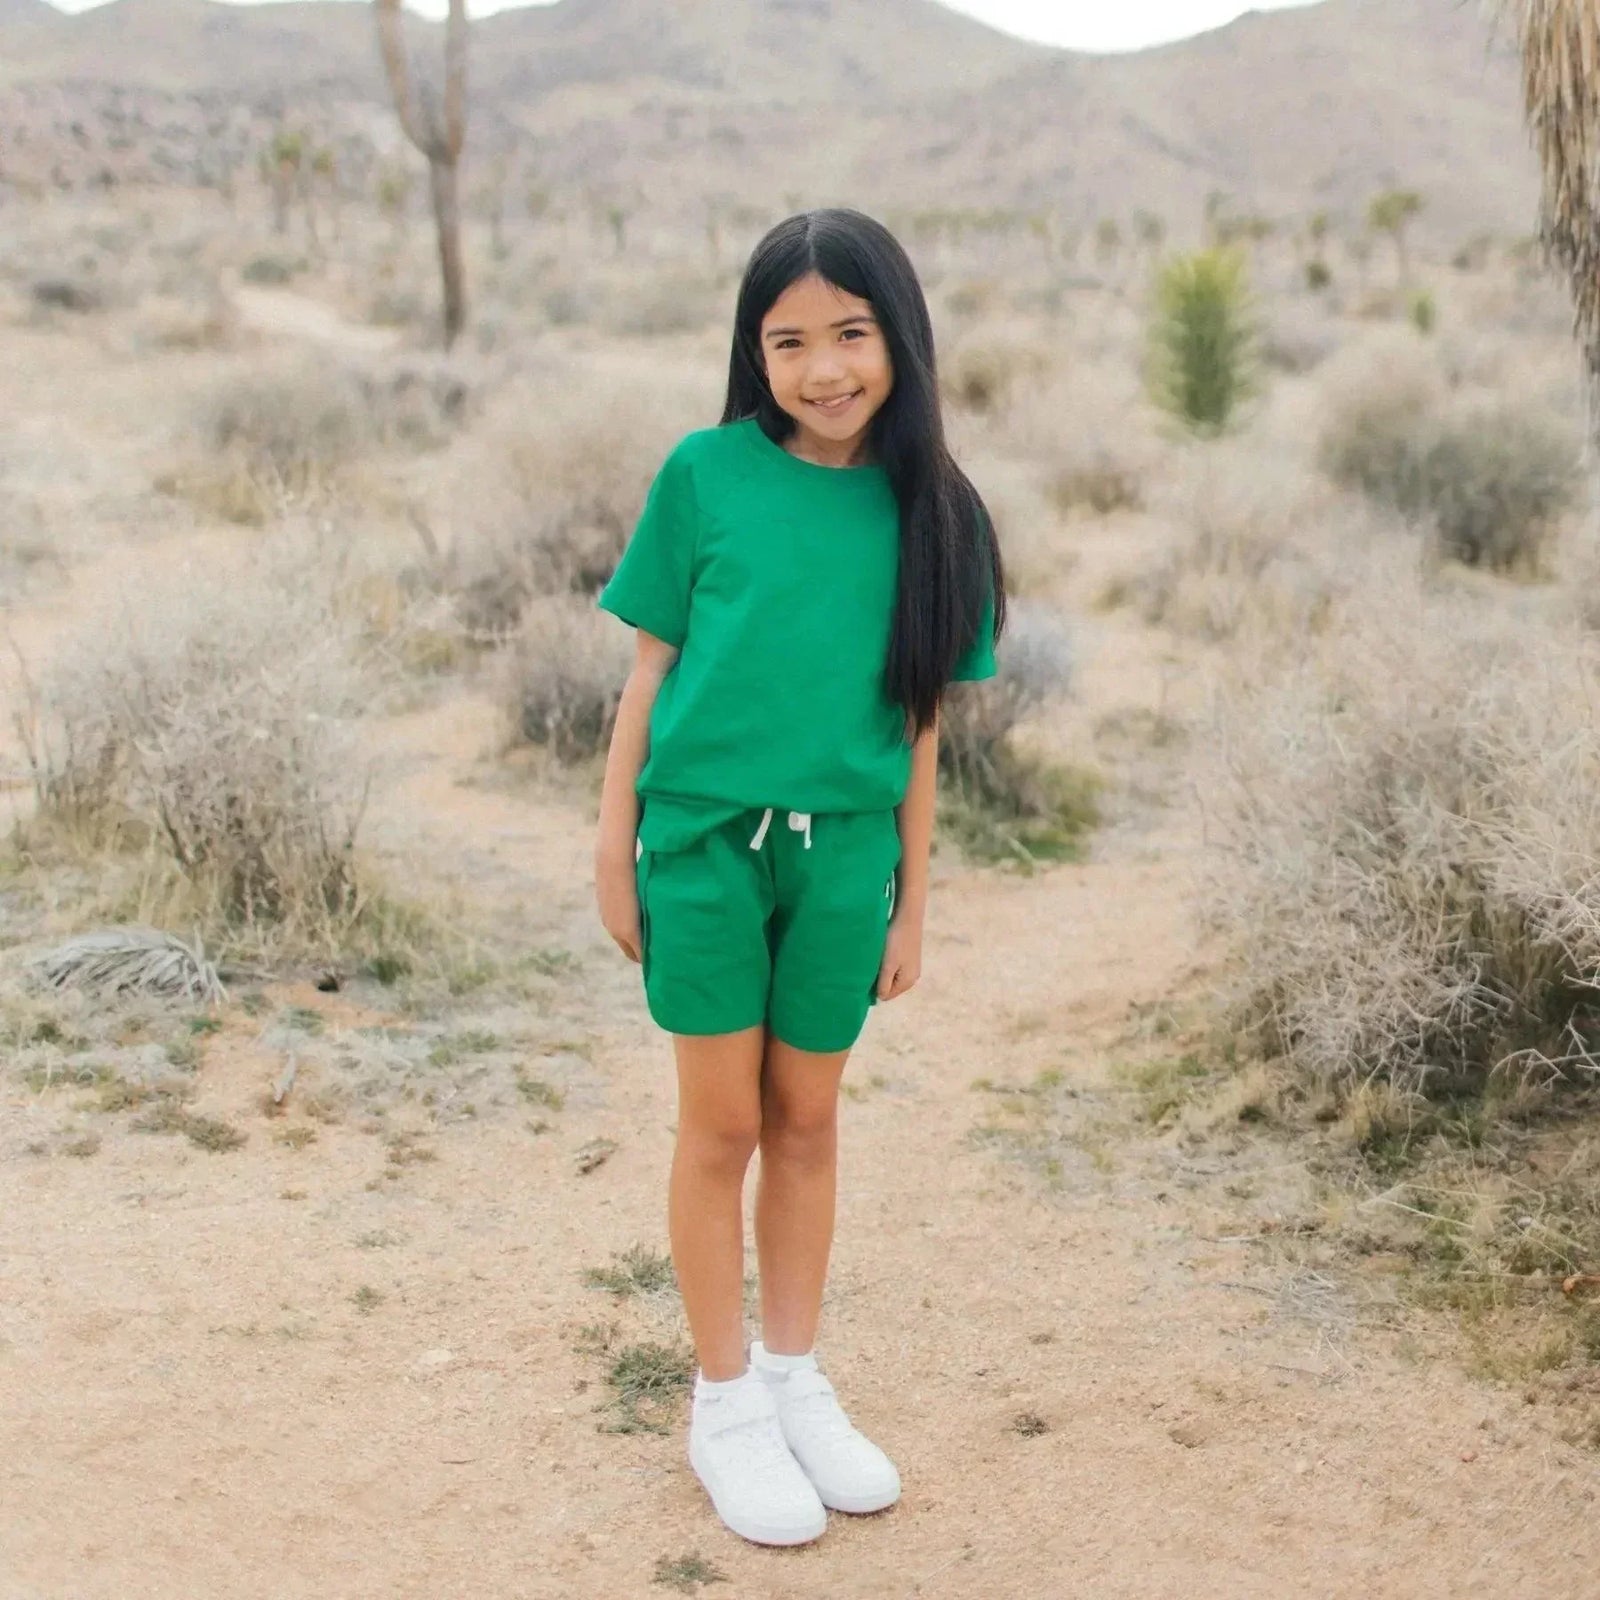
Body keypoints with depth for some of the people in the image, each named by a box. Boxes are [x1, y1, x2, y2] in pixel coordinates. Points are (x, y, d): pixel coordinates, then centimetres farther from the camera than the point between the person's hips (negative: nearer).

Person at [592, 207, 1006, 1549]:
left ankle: (795, 1379, 31)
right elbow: (652, 666, 1)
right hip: (704, 841, -2)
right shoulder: (706, 474, -5)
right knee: (724, 1125, 6)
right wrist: (614, 845, 0)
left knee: (808, 1122, 13)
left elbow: (918, 728, 4)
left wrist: (910, 904, 6)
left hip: (842, 853, 2)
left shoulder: (924, 509, 0)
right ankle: (726, 1404, 22)